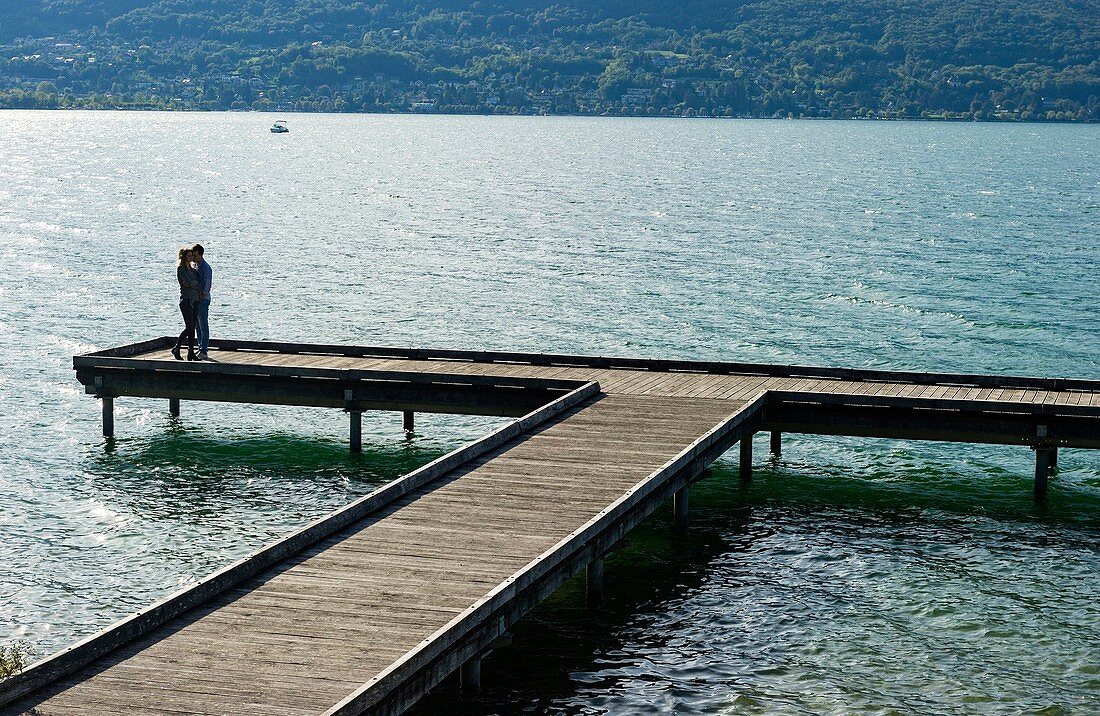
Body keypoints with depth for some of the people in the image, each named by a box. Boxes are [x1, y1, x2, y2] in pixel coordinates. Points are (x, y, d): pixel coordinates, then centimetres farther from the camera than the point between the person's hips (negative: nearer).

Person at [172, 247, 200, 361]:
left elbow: (198, 281, 9)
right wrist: (197, 283, 4)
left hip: (194, 299, 7)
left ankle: (191, 353, 5)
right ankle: (176, 348, 0)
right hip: (186, 299, -7)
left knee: (192, 327, 4)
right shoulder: (180, 268, -4)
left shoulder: (193, 269, 19)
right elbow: (189, 282, -14)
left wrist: (192, 284, -9)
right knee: (189, 327, -12)